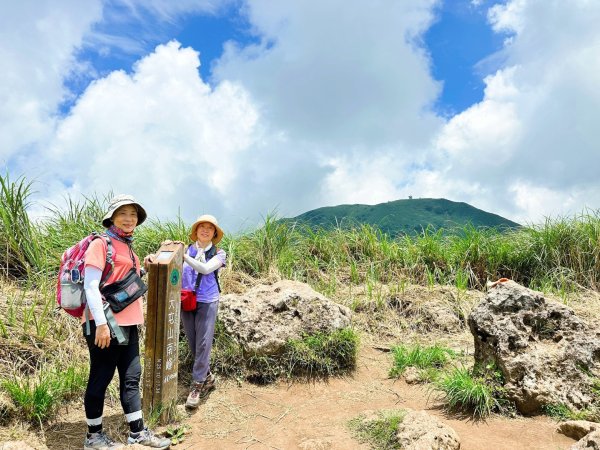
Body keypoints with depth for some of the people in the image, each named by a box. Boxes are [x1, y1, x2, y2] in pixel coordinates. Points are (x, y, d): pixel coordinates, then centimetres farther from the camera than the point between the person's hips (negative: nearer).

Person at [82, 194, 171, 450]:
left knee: (131, 377, 12)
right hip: (105, 324, -8)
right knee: (100, 379, 5)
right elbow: (90, 285, -16)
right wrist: (101, 323, -20)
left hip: (127, 323, 8)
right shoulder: (101, 244, -9)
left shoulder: (128, 248, 15)